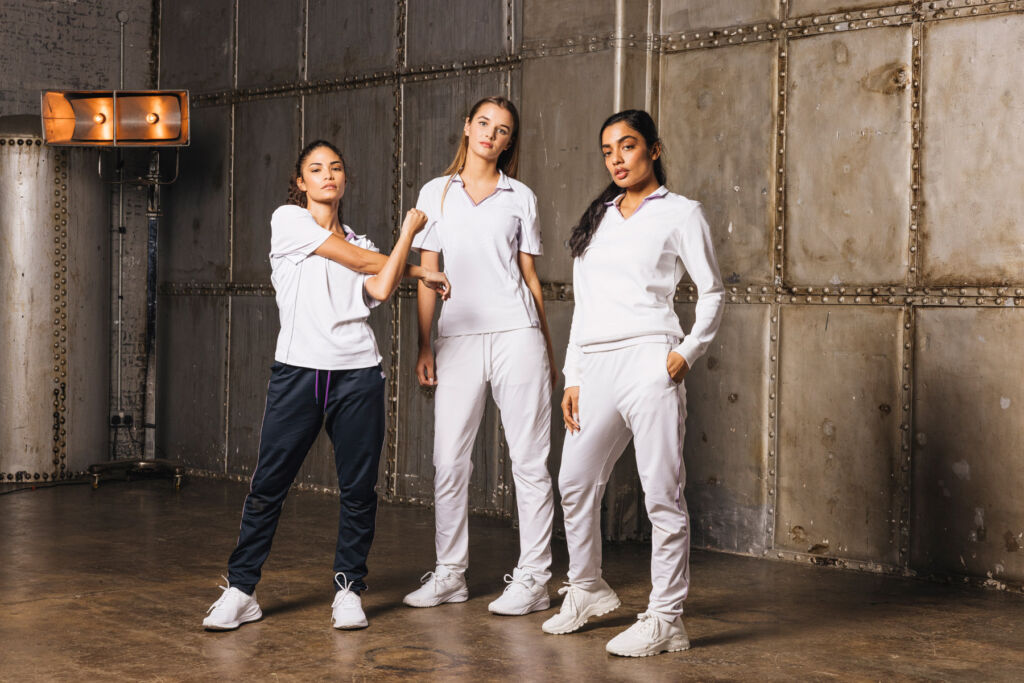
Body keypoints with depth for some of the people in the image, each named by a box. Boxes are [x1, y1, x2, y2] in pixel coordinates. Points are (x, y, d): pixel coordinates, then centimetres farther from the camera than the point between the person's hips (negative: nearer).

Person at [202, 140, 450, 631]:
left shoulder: (360, 243, 18)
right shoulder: (288, 220, 5)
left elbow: (380, 289, -4)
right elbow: (358, 260, 1)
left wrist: (407, 234, -6)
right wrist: (415, 270, 13)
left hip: (358, 374, 4)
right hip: (298, 370, -3)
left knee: (358, 488, 4)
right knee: (267, 485, -2)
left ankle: (348, 588, 16)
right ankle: (240, 590, 8)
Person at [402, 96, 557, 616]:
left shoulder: (520, 197, 9)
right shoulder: (436, 193, 11)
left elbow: (530, 274, 11)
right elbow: (427, 274, 10)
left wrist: (548, 348, 8)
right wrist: (424, 346, 4)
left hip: (515, 334, -1)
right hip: (458, 337, 1)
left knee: (528, 460, -1)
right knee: (449, 461, 3)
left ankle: (532, 578, 5)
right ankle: (449, 573, 16)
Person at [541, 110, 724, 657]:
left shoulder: (680, 213, 4)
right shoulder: (596, 219, 19)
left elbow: (712, 292, 4)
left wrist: (687, 352, -9)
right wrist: (573, 377, 14)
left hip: (647, 361, -6)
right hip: (596, 366, 6)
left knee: (661, 493, -5)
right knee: (575, 481, 14)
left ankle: (666, 618, 2)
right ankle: (587, 590, 33)